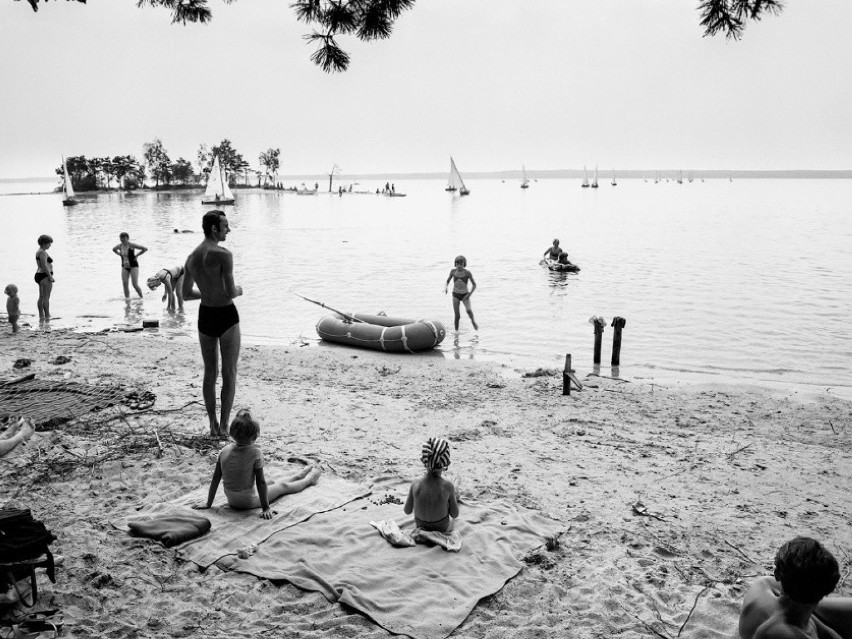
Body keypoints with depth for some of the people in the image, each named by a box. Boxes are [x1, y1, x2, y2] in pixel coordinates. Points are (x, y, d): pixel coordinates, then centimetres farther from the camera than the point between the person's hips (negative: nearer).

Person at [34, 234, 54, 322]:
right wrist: (50, 276, -20)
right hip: (45, 276, -11)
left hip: (39, 275, 11)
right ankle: (47, 316, -8)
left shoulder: (38, 252, 16)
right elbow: (44, 266, -22)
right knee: (46, 297, -8)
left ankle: (41, 316, 15)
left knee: (41, 297, 12)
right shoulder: (43, 252, -16)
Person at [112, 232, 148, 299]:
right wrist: (120, 255, 9)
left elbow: (145, 249, -15)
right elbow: (113, 249, 24)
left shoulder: (131, 245, -16)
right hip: (124, 267, 5)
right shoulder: (119, 246, 0)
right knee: (125, 284, -3)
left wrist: (136, 255, -12)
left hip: (133, 266, -5)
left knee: (135, 285, -9)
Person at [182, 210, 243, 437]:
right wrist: (238, 290, 1)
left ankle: (213, 425, 21)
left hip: (205, 316, 6)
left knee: (210, 372, 16)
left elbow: (186, 294, 11)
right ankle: (224, 426, 8)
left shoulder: (191, 257, 5)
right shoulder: (224, 254, -19)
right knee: (229, 374, 6)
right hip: (226, 316, -6)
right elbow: (230, 292, -22)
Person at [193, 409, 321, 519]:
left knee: (274, 483, 29)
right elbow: (260, 482, -20)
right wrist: (266, 508, -13)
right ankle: (309, 479, 46)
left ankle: (298, 475, 52)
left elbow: (215, 479, -5)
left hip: (231, 501, 5)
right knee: (283, 486, 20)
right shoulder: (255, 453, -25)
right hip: (250, 502, -5)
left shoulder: (224, 451, -10)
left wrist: (208, 504, 3)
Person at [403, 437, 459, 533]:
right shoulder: (448, 486, -30)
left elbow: (407, 511, -10)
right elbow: (455, 514, -16)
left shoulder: (415, 484, -25)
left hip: (420, 525, 2)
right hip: (442, 528, -2)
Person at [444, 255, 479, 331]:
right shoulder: (453, 271, -7)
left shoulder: (467, 273, -14)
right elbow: (447, 281, 6)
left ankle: (473, 321, 5)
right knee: (457, 316, -5)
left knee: (468, 310, -26)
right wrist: (445, 288, -15)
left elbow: (474, 285, -5)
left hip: (465, 295, -2)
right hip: (455, 295, 2)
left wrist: (469, 294, -16)